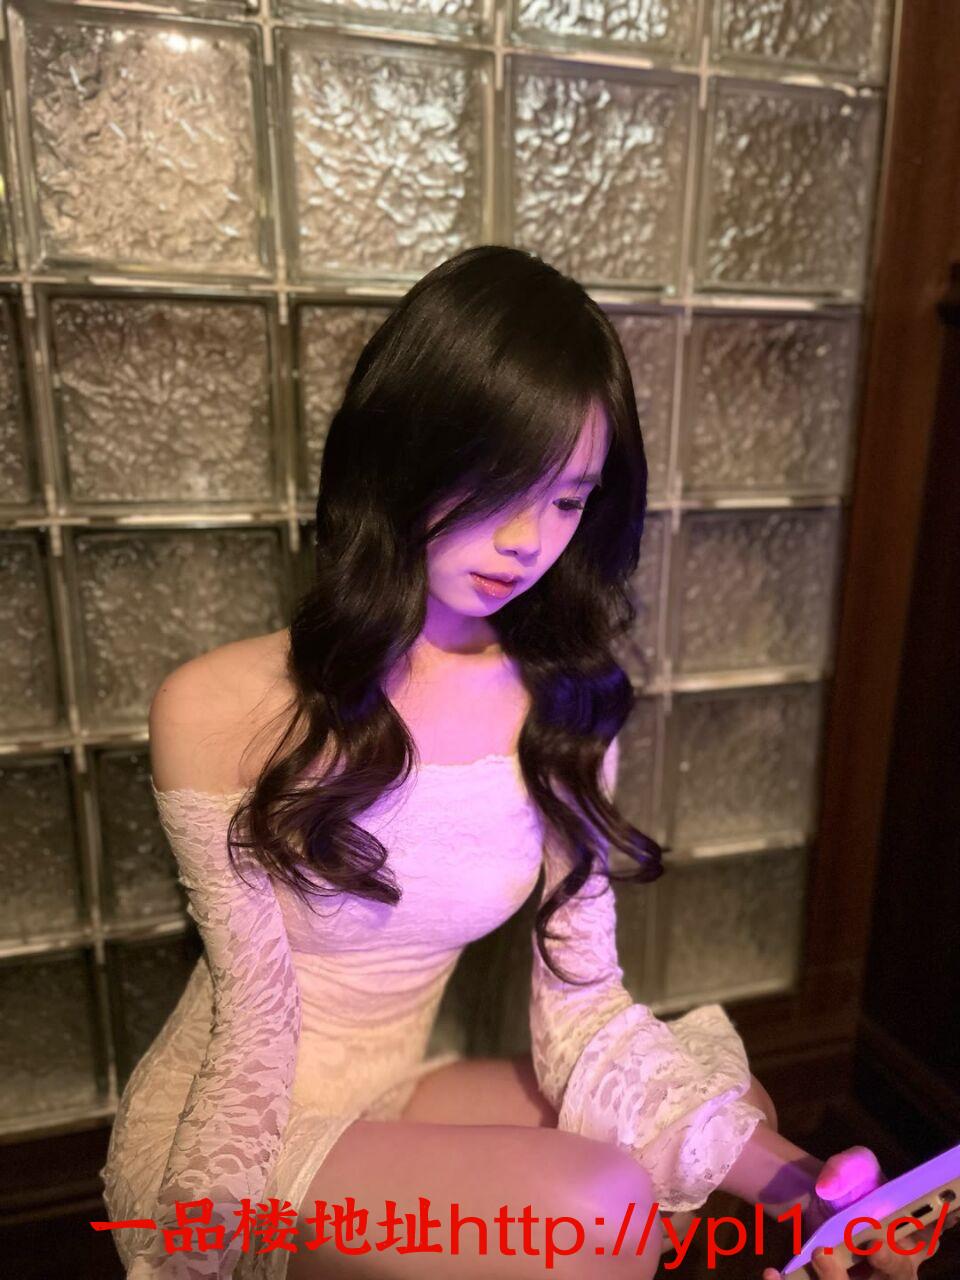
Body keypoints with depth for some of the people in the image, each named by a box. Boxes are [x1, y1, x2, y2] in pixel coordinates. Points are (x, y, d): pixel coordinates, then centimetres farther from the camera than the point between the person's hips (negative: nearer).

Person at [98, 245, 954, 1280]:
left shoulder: (566, 708, -8)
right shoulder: (219, 713, -20)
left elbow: (581, 1002, -11)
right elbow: (255, 1022, -14)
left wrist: (789, 1177, -21)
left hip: (394, 1104, 5)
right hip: (237, 1136, -4)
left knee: (736, 1114, -6)